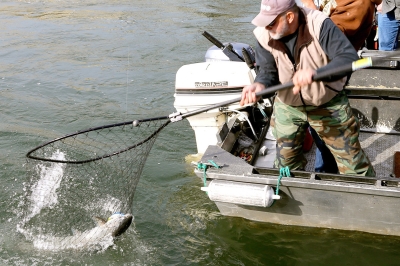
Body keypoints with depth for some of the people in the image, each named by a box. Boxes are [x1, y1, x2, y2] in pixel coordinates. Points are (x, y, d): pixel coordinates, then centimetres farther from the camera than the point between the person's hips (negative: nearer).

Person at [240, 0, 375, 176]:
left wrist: (315, 73, -51)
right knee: (286, 159, 20)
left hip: (328, 103, -3)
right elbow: (268, 71, -12)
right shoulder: (264, 35, -18)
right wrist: (260, 84, -36)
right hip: (287, 106, 3)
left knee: (351, 158, 9)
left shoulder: (319, 25, -30)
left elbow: (349, 57, -35)